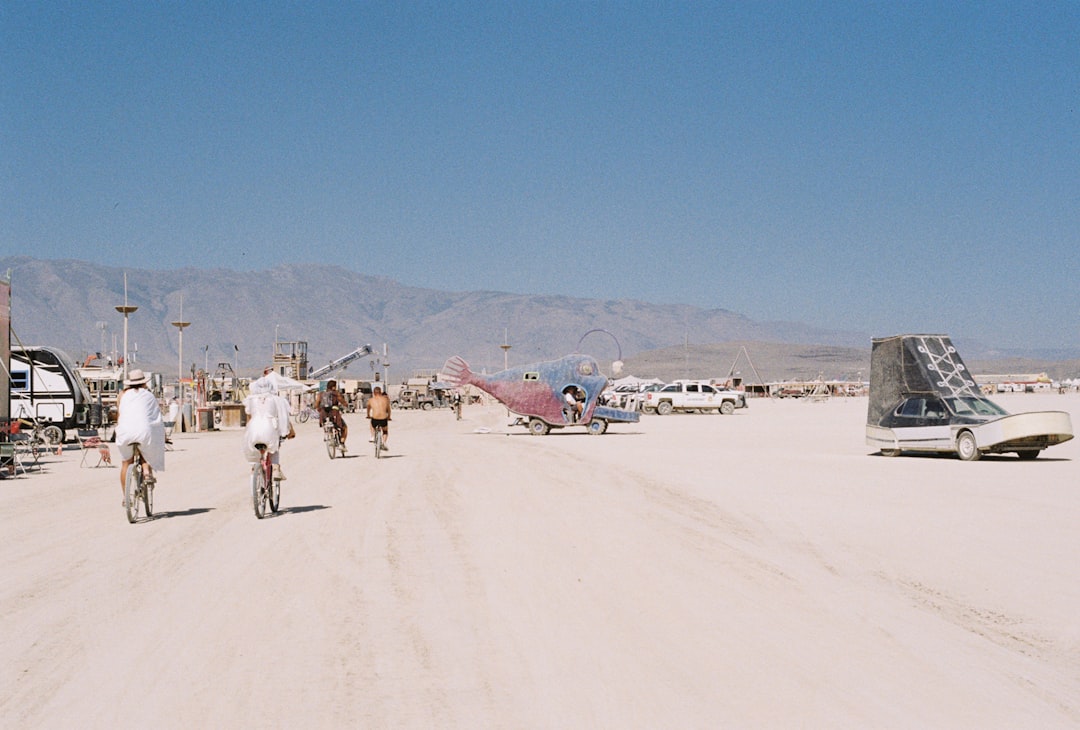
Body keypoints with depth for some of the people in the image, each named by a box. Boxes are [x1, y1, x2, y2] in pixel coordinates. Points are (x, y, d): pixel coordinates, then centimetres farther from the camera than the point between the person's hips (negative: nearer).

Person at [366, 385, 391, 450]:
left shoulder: (371, 400, 9)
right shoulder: (385, 399, 11)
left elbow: (368, 408, 30)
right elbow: (388, 409, 26)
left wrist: (368, 415, 50)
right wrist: (389, 417, 45)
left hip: (375, 419, 0)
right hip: (384, 420, 0)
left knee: (372, 425, 37)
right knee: (385, 431, 29)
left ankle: (372, 437, 22)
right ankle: (384, 442, 6)